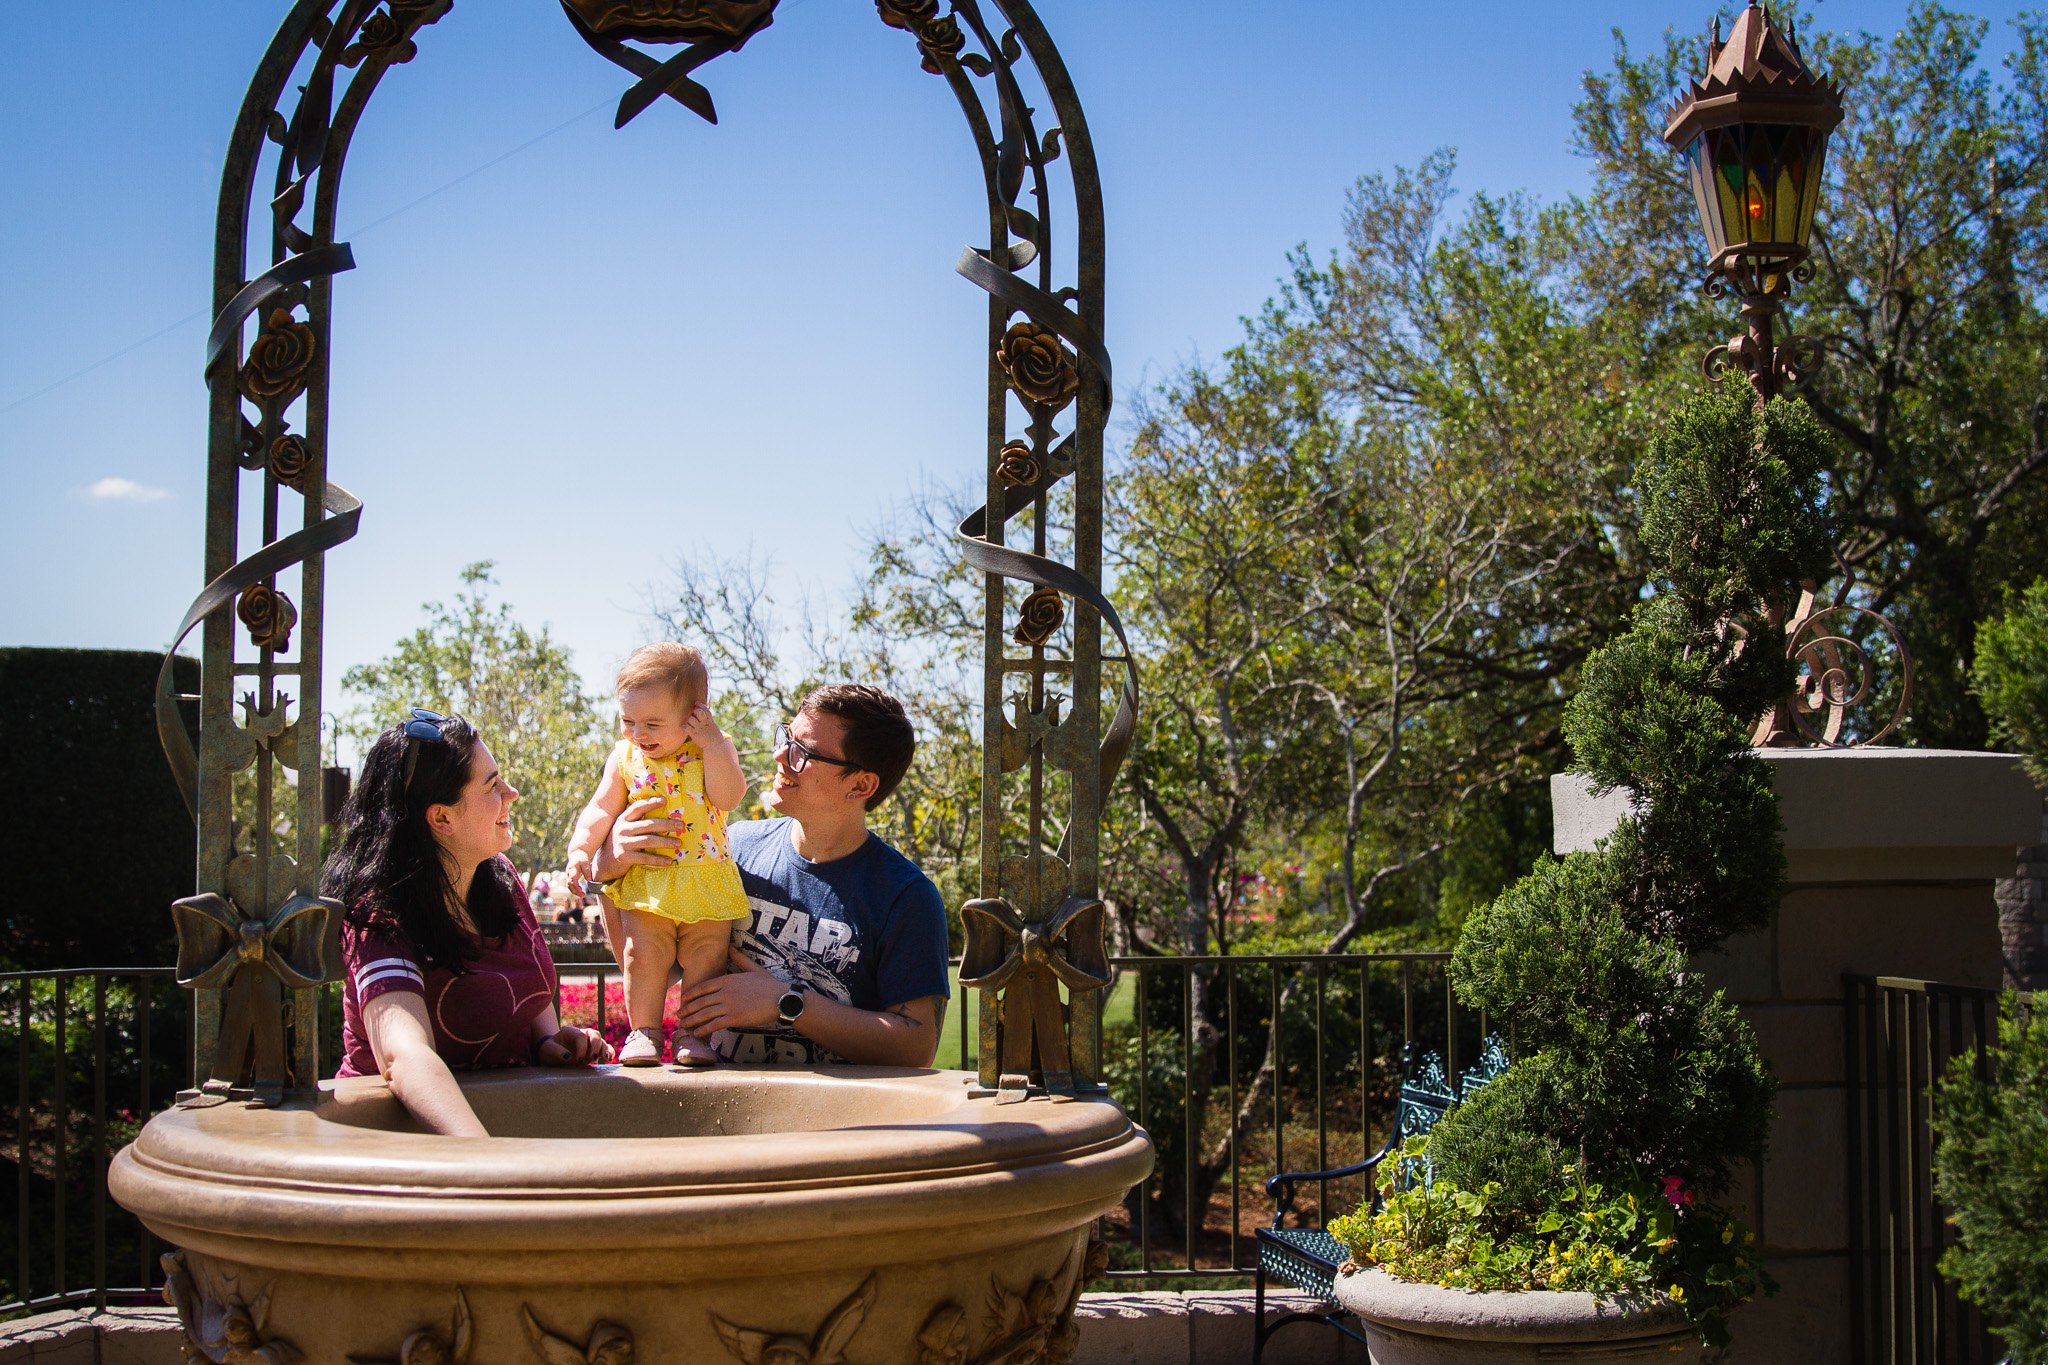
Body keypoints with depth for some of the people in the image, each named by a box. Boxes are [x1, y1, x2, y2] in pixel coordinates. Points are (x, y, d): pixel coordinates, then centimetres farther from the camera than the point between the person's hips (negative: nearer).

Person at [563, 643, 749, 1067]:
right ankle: (644, 1031, 4)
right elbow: (602, 809, 7)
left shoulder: (715, 750, -1)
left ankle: (695, 1031, 7)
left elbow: (728, 797, -16)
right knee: (644, 953, -6)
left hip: (706, 879, -1)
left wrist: (712, 743, -20)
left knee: (706, 954, -2)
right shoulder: (624, 756, 5)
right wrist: (580, 849, -7)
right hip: (646, 880, 1)